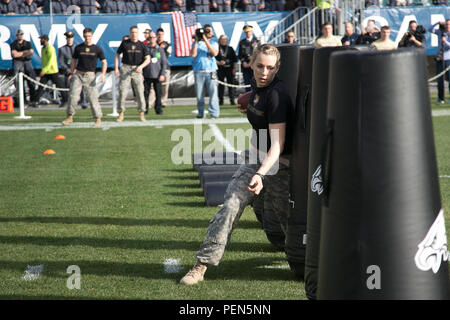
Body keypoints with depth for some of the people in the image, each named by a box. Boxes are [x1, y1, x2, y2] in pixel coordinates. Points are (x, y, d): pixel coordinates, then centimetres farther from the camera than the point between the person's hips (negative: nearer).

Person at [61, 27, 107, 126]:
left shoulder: (97, 49, 2)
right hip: (78, 74, 2)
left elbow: (104, 62, 5)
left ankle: (98, 118, 5)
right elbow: (73, 61, 16)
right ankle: (70, 116, 5)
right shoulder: (78, 48, 7)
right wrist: (71, 74, 9)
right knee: (73, 96, -6)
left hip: (90, 75, -2)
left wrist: (103, 74, -8)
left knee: (93, 98, -4)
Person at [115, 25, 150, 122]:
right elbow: (117, 55, 11)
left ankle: (141, 113, 8)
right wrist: (116, 68, 1)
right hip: (126, 68, 0)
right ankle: (121, 113, 2)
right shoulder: (125, 43, 3)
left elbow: (147, 59, -1)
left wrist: (141, 66, -20)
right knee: (122, 92, -6)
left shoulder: (142, 45, 3)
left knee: (140, 92, -1)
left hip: (137, 70, 0)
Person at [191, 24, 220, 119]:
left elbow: (215, 53, -5)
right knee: (199, 95, 1)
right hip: (199, 72, 0)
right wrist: (196, 41, -4)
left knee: (213, 93, -9)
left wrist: (206, 40, -8)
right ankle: (200, 113, 10)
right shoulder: (196, 43, 12)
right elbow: (193, 54, -3)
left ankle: (214, 113, -10)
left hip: (211, 71, 0)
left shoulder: (214, 43, 15)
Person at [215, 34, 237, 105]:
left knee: (231, 84, -1)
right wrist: (219, 63, -14)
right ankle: (221, 100, 6)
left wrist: (234, 68, 2)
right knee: (221, 85, 1)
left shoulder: (230, 49, 10)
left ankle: (232, 100, 3)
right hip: (220, 69, -1)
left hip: (229, 69, 1)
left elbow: (235, 59, 9)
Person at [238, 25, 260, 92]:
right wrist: (243, 62, -2)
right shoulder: (242, 42, 14)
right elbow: (239, 54, 15)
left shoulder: (256, 40, 3)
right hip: (245, 66, 3)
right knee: (247, 83, 2)